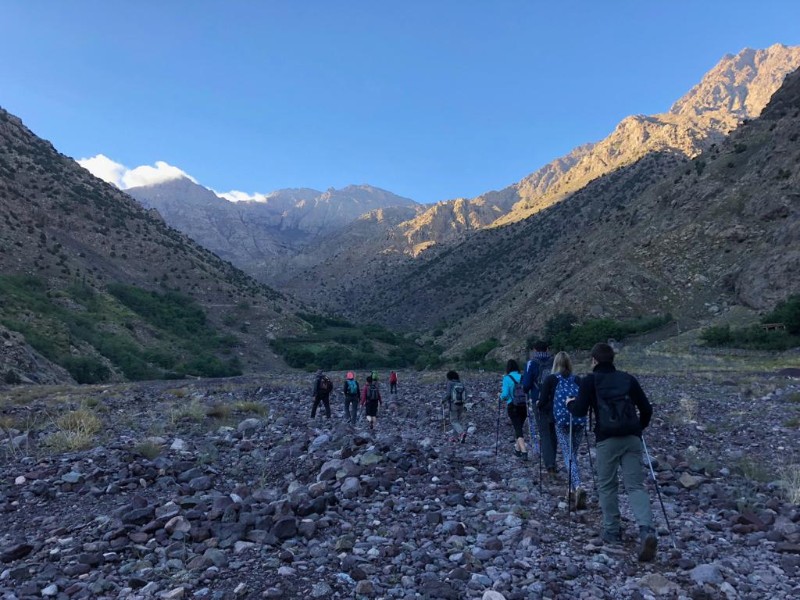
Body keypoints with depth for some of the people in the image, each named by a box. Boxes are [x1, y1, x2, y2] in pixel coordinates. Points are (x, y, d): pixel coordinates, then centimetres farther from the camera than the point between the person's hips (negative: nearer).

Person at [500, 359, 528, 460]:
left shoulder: (507, 378, -7)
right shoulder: (523, 377, 2)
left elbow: (505, 394, -13)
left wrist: (501, 396, 8)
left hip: (513, 407, -4)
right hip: (524, 406, 4)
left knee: (518, 429, -3)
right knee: (519, 427, 21)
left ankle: (524, 452, -17)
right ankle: (517, 449, 32)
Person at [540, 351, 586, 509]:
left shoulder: (550, 379, 7)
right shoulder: (577, 380, 16)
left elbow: (542, 403, 2)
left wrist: (539, 405, 23)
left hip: (561, 421, -3)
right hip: (579, 420, 3)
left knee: (568, 456, -5)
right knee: (573, 455, 16)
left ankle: (578, 487, -25)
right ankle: (574, 490, 19)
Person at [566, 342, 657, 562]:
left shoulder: (590, 380, 4)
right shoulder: (628, 378, 15)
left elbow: (580, 411, -4)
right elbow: (646, 409, 15)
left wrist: (570, 403, 18)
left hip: (607, 439, -3)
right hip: (632, 438, 3)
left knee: (606, 485, 13)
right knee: (635, 485, 4)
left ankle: (612, 531, 19)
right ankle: (646, 530, -15)